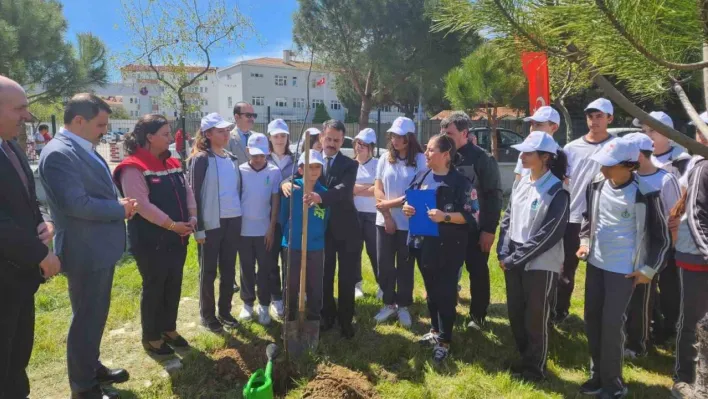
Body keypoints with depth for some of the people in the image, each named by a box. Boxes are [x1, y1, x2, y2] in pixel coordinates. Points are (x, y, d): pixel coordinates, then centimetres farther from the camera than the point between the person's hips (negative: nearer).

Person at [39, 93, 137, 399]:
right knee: (87, 319, 6)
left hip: (100, 248, 10)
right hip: (85, 252, -10)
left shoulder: (85, 150, 10)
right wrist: (120, 209, -15)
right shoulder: (59, 153, -21)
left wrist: (120, 205, -2)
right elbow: (77, 204, -28)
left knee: (96, 315, 23)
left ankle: (92, 368, 41)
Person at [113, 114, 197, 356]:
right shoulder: (133, 168, -15)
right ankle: (151, 337, 23)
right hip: (151, 242, -8)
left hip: (177, 239, 8)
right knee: (153, 288, 6)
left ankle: (169, 329, 34)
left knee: (174, 286, 17)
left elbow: (187, 192, 11)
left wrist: (192, 217, -5)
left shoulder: (172, 164, 10)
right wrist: (171, 224, -22)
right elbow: (142, 205, -23)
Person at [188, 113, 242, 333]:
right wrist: (198, 227, -13)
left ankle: (225, 311, 27)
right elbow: (195, 193, -9)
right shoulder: (201, 159, -7)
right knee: (208, 271, 7)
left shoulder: (232, 159, 11)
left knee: (228, 269, 13)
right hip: (212, 223, -5)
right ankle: (207, 314, 20)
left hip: (233, 221, 6)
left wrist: (240, 217, 12)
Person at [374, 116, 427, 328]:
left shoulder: (420, 160, -5)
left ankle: (403, 306, 21)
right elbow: (378, 189, 3)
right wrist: (387, 216, -6)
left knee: (405, 266, 7)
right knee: (384, 265, 8)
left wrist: (389, 203, -10)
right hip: (385, 221, 3)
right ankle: (389, 303, 25)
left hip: (409, 222, -3)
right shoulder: (385, 159, 6)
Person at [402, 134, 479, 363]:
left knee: (446, 294, 4)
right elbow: (411, 201, 18)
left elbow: (472, 216, -14)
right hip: (423, 244, 6)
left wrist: (445, 217, -25)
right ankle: (435, 331, 36)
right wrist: (406, 208, -4)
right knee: (431, 291, 19)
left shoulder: (461, 182, -12)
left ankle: (444, 341, 17)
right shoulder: (421, 177, 7)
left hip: (448, 248, -6)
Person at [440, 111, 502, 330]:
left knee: (478, 273, 9)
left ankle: (478, 316, 25)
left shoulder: (482, 159, -11)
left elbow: (494, 196, -11)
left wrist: (489, 229, -14)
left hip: (475, 228, -4)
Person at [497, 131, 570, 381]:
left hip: (540, 265, -6)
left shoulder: (557, 192, -14)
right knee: (516, 315, 16)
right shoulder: (520, 184, 6)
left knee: (535, 320, 7)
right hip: (513, 262, 6)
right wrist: (503, 253, -2)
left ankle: (535, 368, 27)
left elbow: (548, 235, -17)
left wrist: (514, 258, -14)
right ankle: (525, 359, 37)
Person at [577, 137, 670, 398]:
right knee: (592, 320, 12)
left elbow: (661, 236, -9)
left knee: (612, 325, -2)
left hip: (624, 270, -6)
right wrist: (585, 241, 7)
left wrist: (649, 269, -7)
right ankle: (598, 376, 29)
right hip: (595, 263, 6)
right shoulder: (597, 184, -1)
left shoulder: (645, 194, -18)